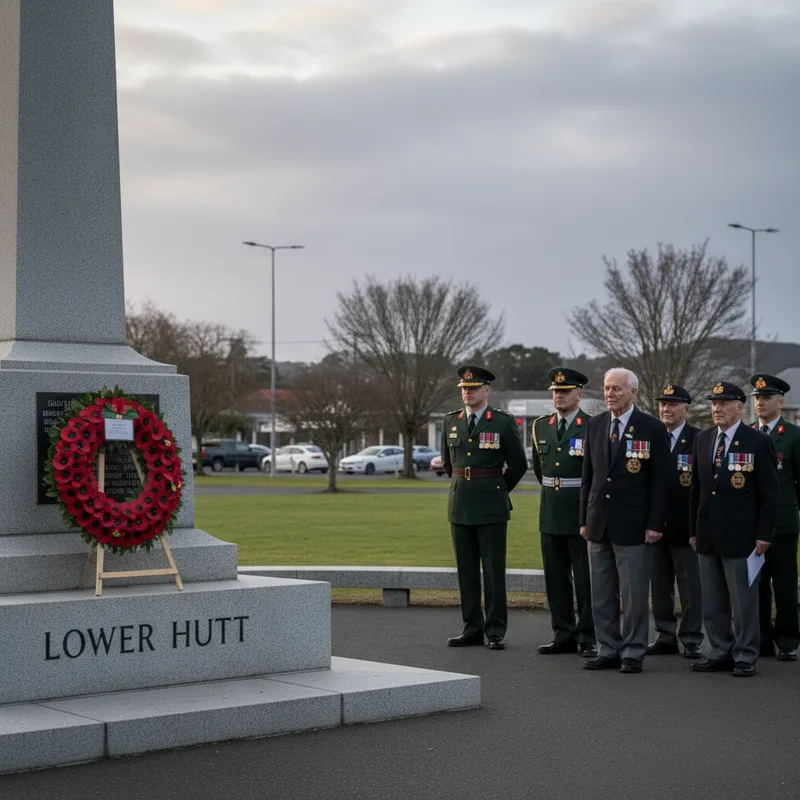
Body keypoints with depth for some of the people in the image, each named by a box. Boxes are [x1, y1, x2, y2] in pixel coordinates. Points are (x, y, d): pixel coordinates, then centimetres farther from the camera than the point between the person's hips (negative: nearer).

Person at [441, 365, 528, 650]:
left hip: (491, 506, -4)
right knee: (466, 570, 7)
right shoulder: (451, 421, 8)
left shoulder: (504, 423, -5)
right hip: (459, 505, 4)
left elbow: (518, 464, 4)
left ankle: (496, 631, 4)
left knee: (494, 570, -2)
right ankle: (472, 628, 14)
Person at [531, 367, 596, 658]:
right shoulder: (541, 426, 9)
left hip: (582, 512, -6)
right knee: (555, 578, 9)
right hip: (550, 513, 6)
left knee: (586, 578, -1)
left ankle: (588, 638, 5)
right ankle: (563, 636, 17)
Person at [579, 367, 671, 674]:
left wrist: (655, 524, -10)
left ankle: (633, 654, 9)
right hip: (599, 522, 5)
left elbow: (660, 480, -5)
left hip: (632, 526, -5)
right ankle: (608, 651, 18)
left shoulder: (652, 428, -4)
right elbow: (588, 475, 13)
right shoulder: (595, 425, 9)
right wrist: (584, 519, 9)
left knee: (634, 594, 0)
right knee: (601, 595, 9)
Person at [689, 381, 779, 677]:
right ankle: (721, 653, 19)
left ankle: (746, 657, 9)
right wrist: (694, 530, 11)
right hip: (708, 536, 5)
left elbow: (769, 493, -6)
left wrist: (764, 535, -10)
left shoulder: (758, 442, -5)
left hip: (741, 536, -5)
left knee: (743, 602, 0)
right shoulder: (702, 439, 10)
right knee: (713, 603, 10)